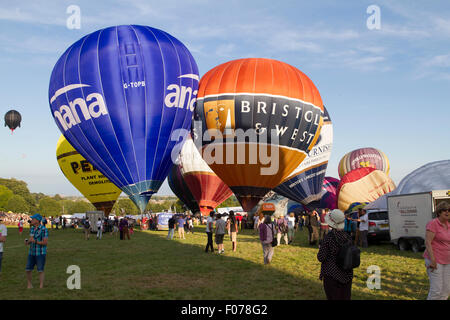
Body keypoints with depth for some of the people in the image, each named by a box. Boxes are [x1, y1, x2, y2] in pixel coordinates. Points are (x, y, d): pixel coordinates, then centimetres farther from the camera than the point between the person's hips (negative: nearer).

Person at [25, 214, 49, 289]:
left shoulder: (44, 229, -15)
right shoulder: (32, 228, 9)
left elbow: (45, 242, -17)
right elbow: (31, 240, 17)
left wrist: (35, 241, -24)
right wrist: (27, 241, -5)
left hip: (41, 253, -7)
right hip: (32, 252, 7)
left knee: (40, 270, -2)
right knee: (28, 269, 7)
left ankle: (41, 286, 7)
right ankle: (30, 284, 25)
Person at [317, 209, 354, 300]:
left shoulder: (329, 237, -18)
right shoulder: (347, 236, -3)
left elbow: (321, 258, -14)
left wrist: (320, 249, 5)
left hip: (332, 274, -5)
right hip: (347, 275, 5)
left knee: (333, 297, 6)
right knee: (345, 297, 15)